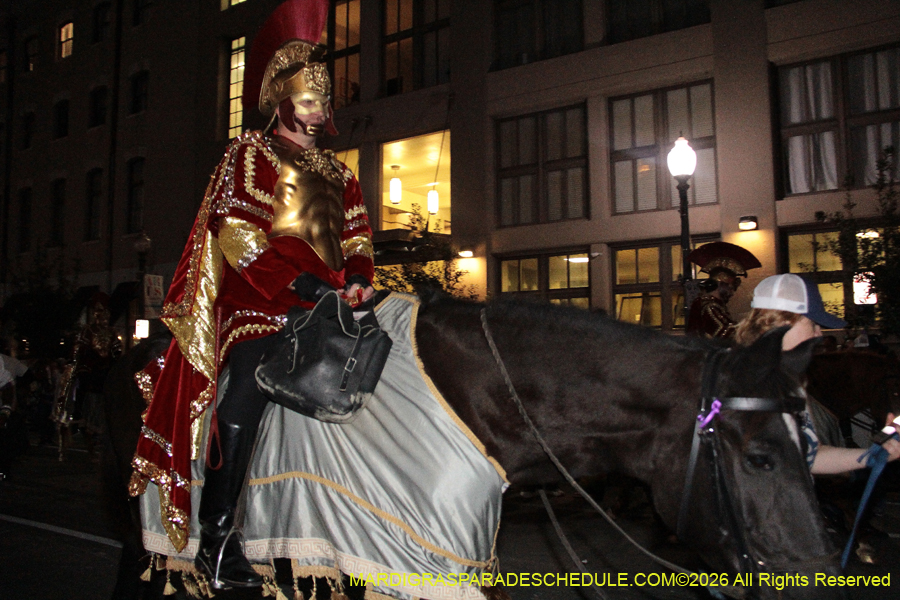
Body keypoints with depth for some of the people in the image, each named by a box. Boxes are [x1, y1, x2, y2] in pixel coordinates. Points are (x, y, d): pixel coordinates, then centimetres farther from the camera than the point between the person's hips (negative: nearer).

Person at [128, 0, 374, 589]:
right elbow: (234, 228, -5)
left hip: (324, 303, 6)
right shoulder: (252, 152, 8)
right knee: (249, 391, -19)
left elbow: (356, 235, 19)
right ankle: (218, 537, -12)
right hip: (260, 298, -6)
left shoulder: (338, 172, 26)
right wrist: (291, 280, -14)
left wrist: (358, 278, -4)